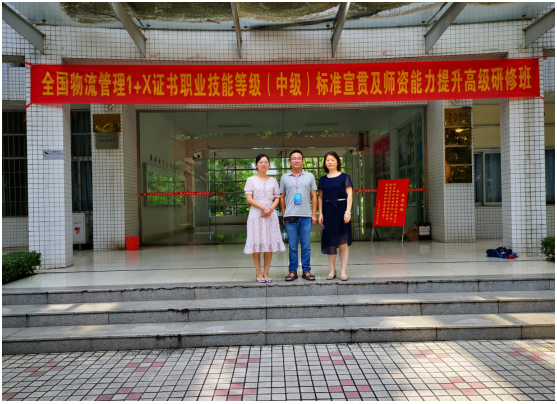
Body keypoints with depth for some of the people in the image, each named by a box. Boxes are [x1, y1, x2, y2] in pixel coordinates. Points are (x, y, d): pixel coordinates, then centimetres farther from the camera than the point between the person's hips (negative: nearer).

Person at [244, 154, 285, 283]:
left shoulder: (273, 181, 12)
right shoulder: (251, 180, 3)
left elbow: (277, 198, 9)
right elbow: (249, 199, -4)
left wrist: (270, 209, -9)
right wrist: (264, 208, -13)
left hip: (270, 215, 3)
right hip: (256, 215, -2)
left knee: (269, 244, 2)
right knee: (256, 244, -2)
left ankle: (266, 273, 9)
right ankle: (258, 273, 5)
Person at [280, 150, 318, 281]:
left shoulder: (309, 176, 9)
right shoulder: (284, 178, 9)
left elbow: (314, 196, 9)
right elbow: (282, 197, 12)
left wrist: (314, 214, 3)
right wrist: (283, 215, 7)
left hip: (306, 216, 0)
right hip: (290, 216, 0)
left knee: (306, 246, 4)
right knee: (292, 246, 4)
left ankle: (306, 270, 13)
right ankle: (293, 271, 12)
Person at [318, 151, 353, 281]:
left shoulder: (344, 177, 1)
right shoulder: (323, 180, 11)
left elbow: (349, 195, -3)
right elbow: (320, 197, 12)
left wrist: (348, 212, -12)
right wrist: (320, 213, 4)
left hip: (341, 210, -3)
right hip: (328, 212, 3)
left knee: (343, 242, -2)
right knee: (330, 242, 6)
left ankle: (343, 271, 5)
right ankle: (332, 270, 15)